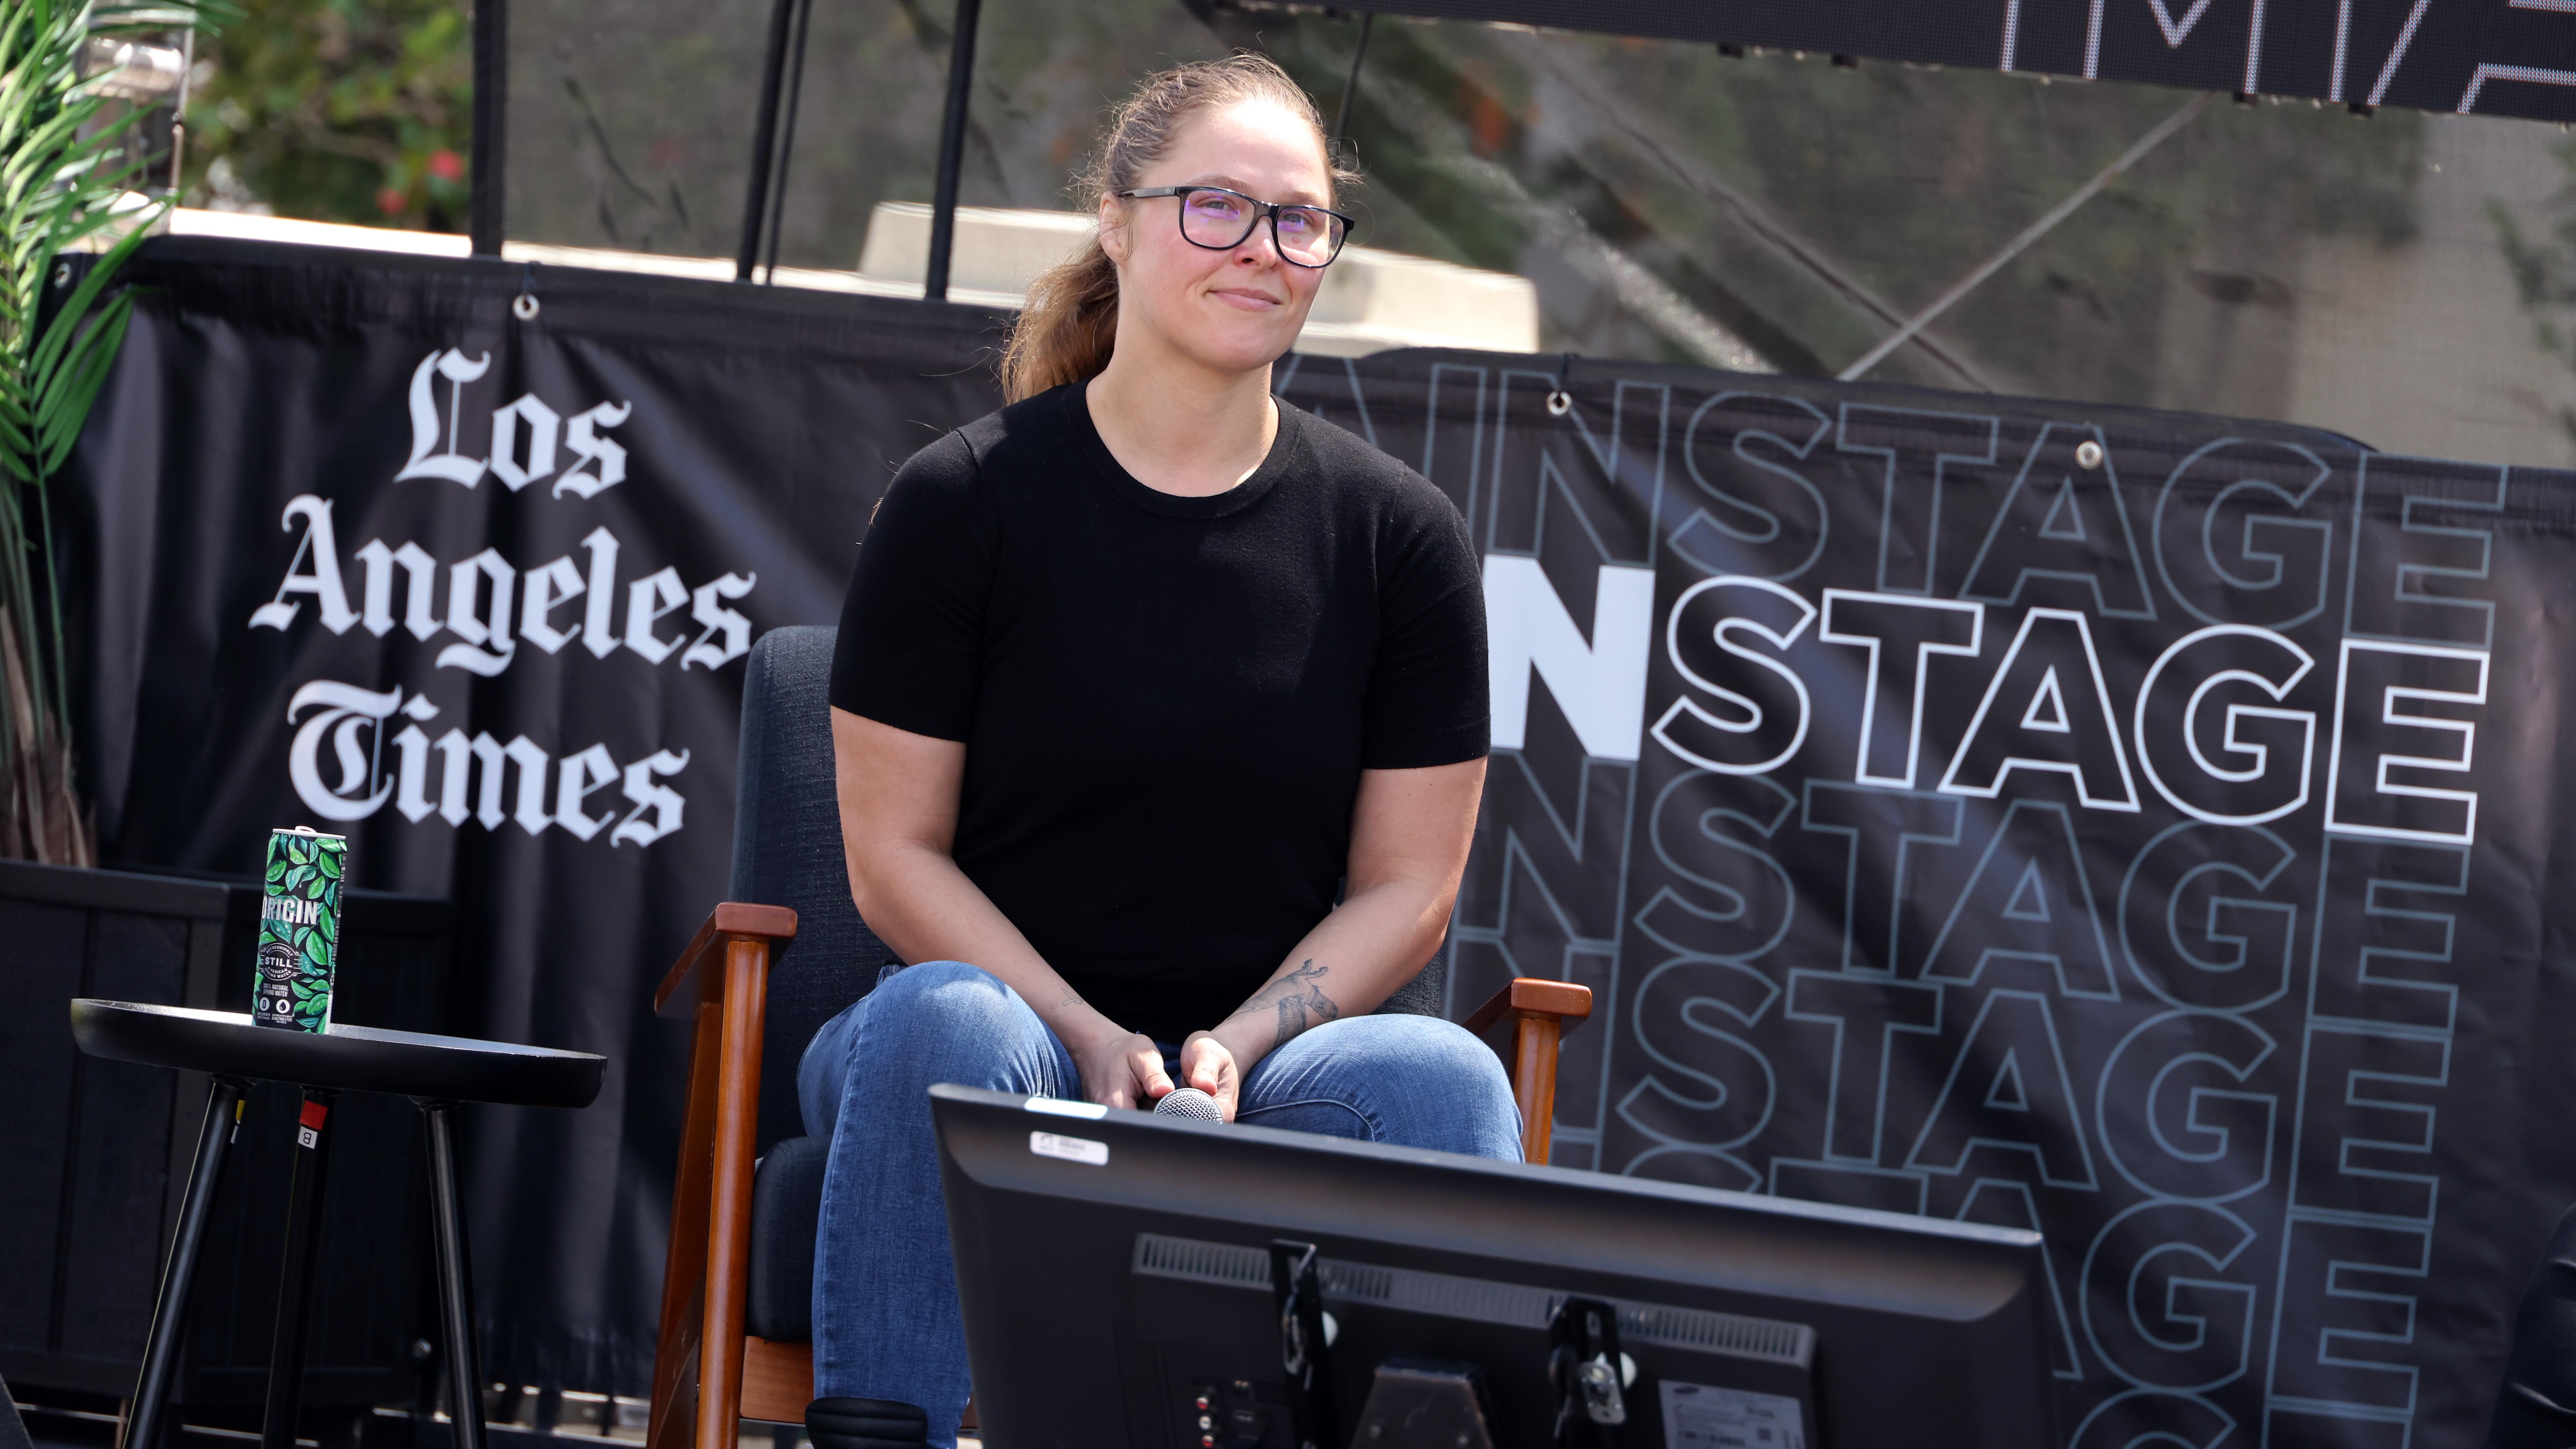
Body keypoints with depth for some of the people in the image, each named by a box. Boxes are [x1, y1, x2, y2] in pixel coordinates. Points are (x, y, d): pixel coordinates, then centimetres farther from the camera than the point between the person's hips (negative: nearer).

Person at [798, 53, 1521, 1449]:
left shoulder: (1399, 535, 6)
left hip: (1268, 1068, 1)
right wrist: (1091, 1043, -15)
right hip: (1011, 1034, -1)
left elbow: (1406, 885, 6)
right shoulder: (963, 502, 0)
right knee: (938, 1021, -36)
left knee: (1440, 1077, -30)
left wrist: (1235, 1049, -11)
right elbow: (894, 856, -1)